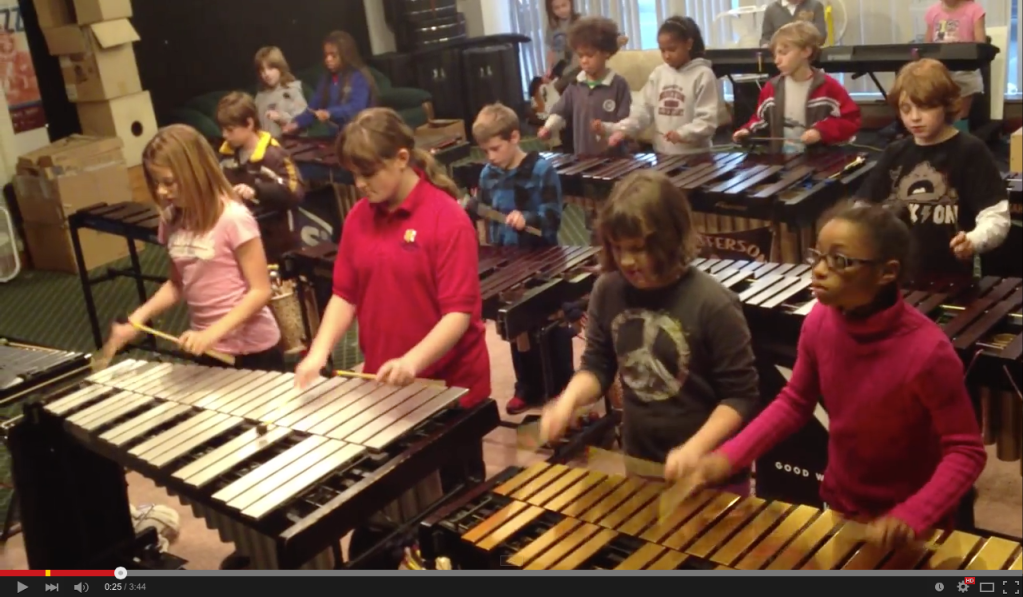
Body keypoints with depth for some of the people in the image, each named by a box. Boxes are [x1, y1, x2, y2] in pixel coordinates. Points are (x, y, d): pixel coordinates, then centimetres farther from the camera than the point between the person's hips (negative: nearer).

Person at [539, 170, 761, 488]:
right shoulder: (608, 290, -8)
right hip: (639, 464, 4)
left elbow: (741, 396, -16)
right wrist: (569, 400, -16)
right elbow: (597, 364, 4)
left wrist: (695, 448, -28)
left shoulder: (713, 304, -22)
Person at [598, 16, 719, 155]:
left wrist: (683, 133, -28)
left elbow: (707, 119, -11)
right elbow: (643, 109, 5)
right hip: (662, 153, 5)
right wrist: (623, 130, -12)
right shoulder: (658, 74, 8)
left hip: (694, 155, -5)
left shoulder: (703, 75, -7)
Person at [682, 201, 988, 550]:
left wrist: (911, 516, -35)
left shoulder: (928, 351, -29)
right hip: (838, 508, 5)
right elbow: (794, 402, -2)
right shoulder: (819, 322, -15)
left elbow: (966, 452, -21)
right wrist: (728, 457, -12)